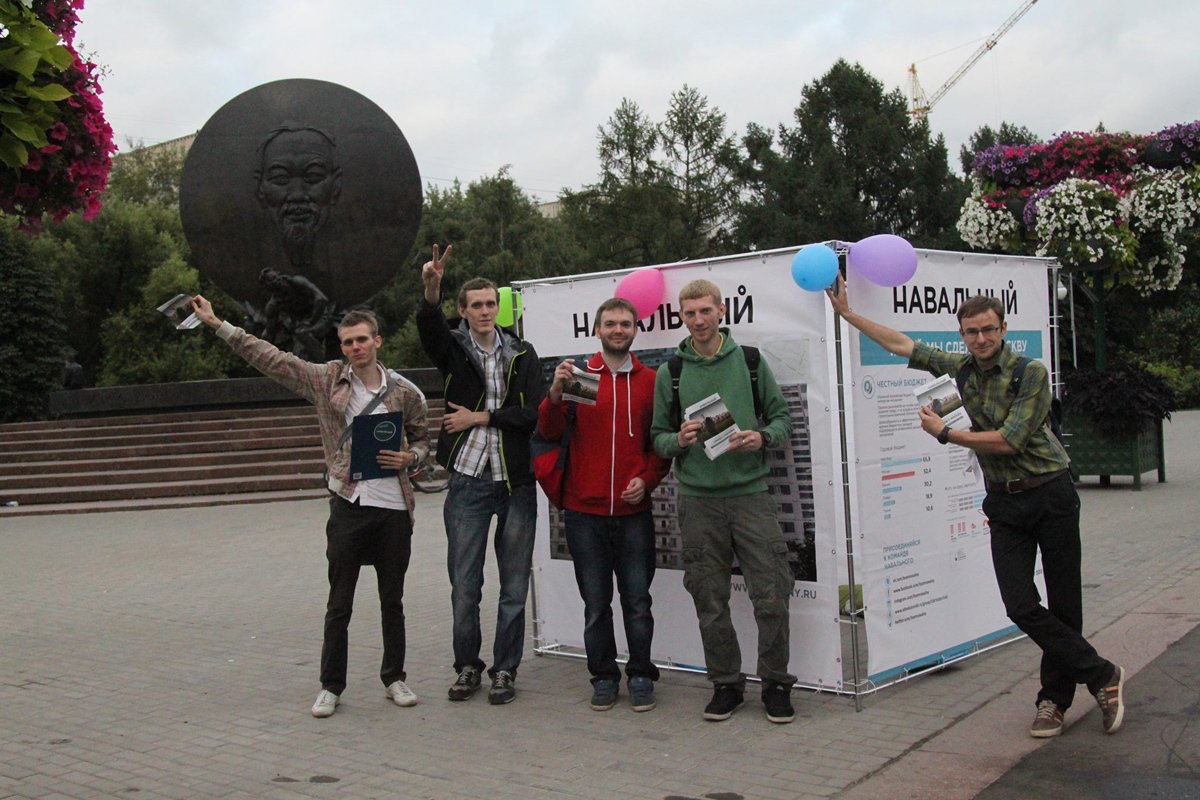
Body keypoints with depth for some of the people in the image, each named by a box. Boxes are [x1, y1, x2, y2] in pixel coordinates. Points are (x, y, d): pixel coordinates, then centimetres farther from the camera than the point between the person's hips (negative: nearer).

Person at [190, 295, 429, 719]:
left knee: (392, 601, 11)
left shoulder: (404, 393, 4)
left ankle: (394, 678, 26)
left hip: (394, 508, 1)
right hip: (348, 505, -1)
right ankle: (331, 687, 18)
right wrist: (217, 324, -1)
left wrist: (409, 457, -7)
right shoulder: (327, 379, 2)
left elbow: (422, 439, 16)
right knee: (339, 604, 5)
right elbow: (269, 358, 2)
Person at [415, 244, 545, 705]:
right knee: (464, 585, 4)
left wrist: (480, 417, -7)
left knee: (514, 585, 6)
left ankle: (505, 670, 18)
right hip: (468, 481, -1)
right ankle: (467, 666, 21)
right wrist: (431, 292, -39)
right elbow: (429, 329, -20)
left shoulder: (522, 354, 7)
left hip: (516, 481, 1)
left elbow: (533, 413, -3)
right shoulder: (453, 349, 4)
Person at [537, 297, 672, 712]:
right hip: (585, 511, 0)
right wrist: (556, 392, -21)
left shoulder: (651, 381, 7)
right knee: (595, 603, 7)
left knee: (637, 600, 4)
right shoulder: (578, 375, 4)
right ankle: (603, 677, 19)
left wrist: (646, 479, -6)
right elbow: (549, 433, -4)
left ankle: (641, 676, 17)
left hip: (634, 511, 0)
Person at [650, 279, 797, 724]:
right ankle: (726, 683, 21)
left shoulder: (750, 361, 6)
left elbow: (782, 417, 9)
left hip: (750, 492, -1)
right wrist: (679, 440, -11)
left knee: (771, 596, -3)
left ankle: (776, 683, 14)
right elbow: (658, 437, 10)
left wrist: (762, 437, -11)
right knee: (710, 601, 6)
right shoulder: (670, 372, 7)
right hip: (698, 499, 1)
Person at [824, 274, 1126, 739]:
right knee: (1021, 606, -6)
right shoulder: (960, 368, 5)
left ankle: (1055, 698, 17)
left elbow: (1008, 440, -18)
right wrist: (846, 313, 12)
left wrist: (945, 434, -11)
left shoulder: (1030, 373, -12)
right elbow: (901, 344, 12)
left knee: (1064, 605, 2)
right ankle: (1102, 676, 9)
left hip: (1050, 494, -4)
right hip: (1004, 502, 4)